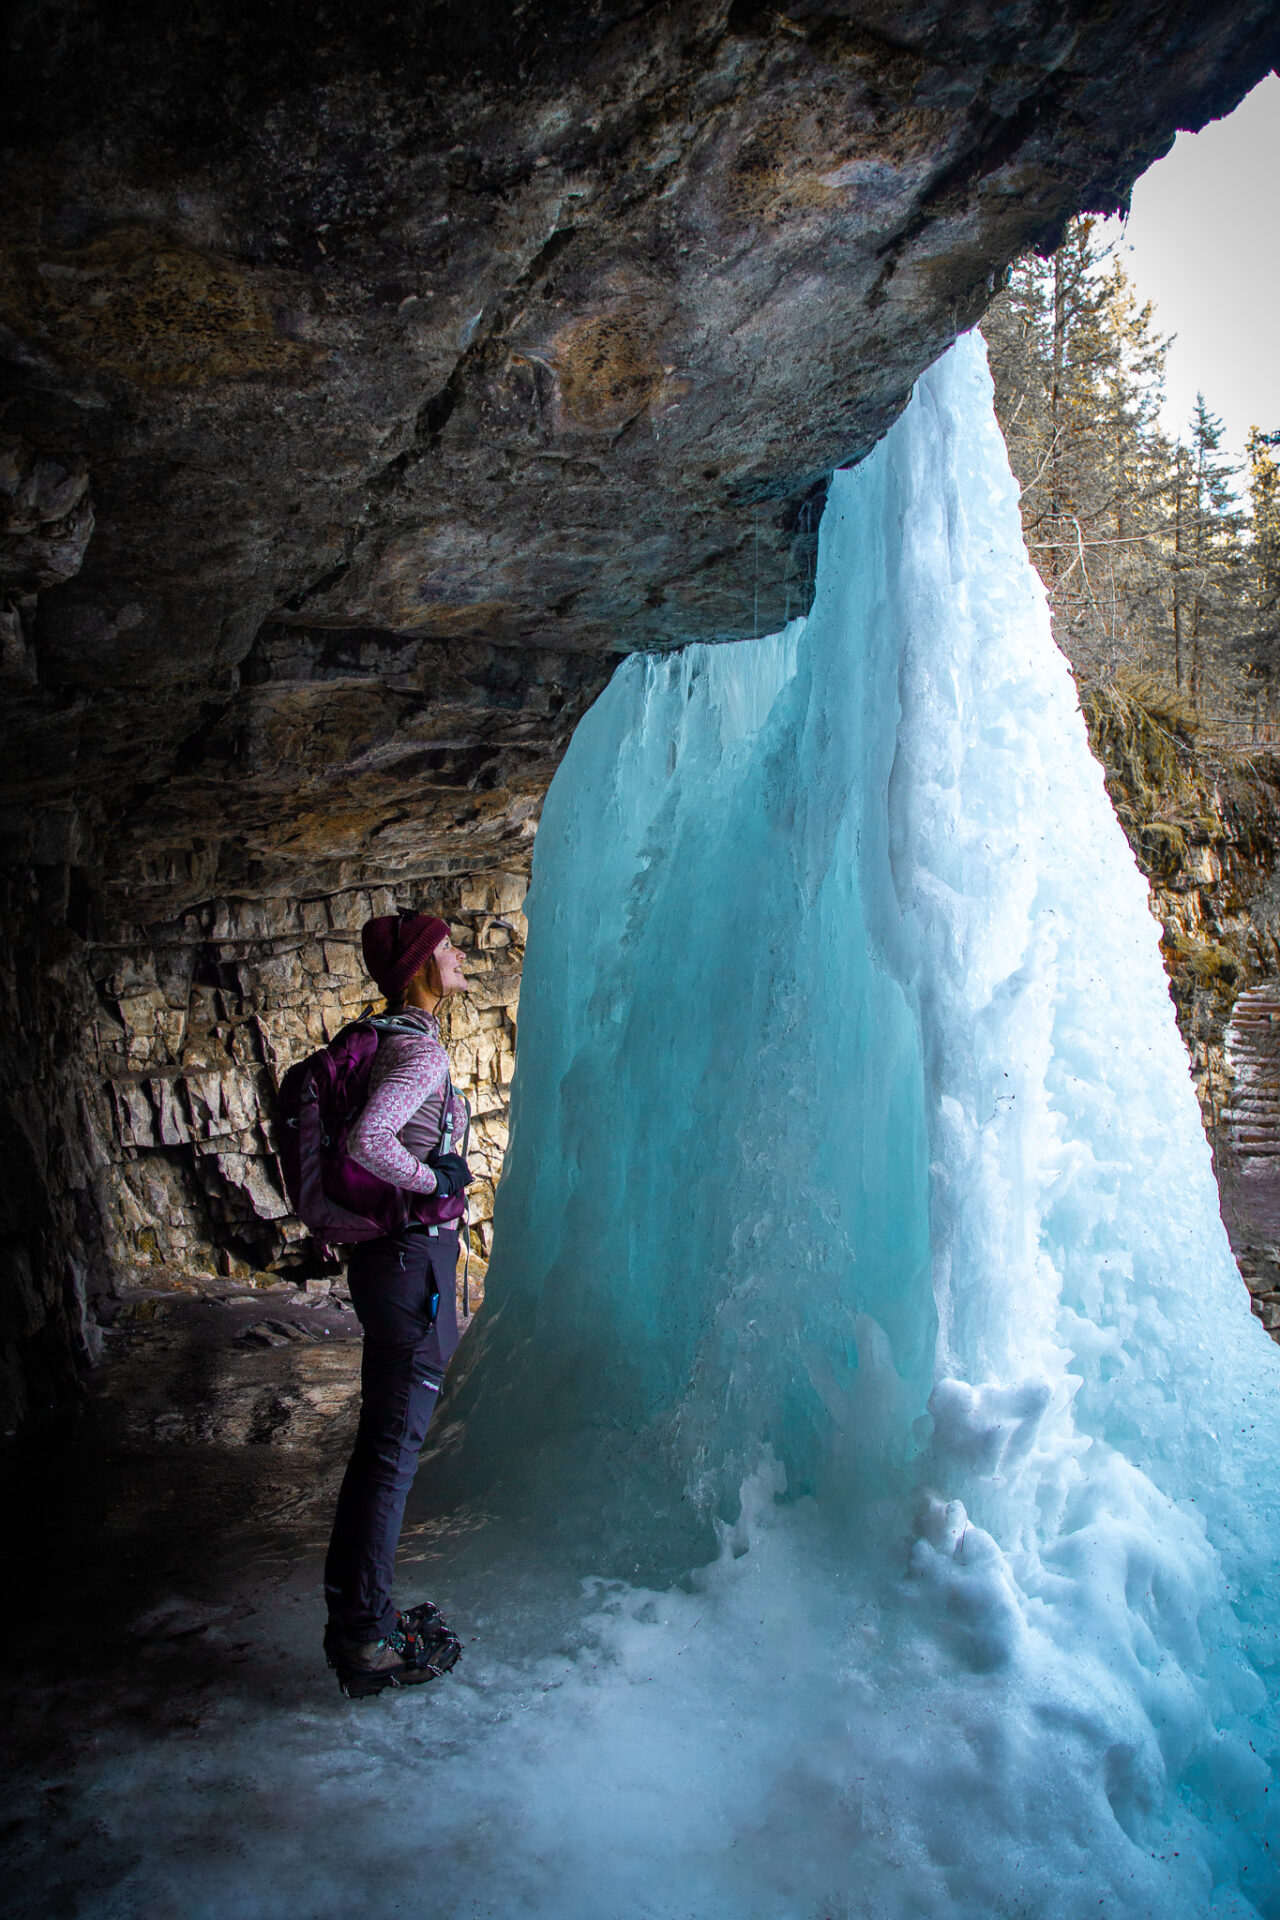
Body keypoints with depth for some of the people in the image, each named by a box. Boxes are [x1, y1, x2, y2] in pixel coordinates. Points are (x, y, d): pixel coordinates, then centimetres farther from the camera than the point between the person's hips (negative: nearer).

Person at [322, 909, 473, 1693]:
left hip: (389, 1257, 10)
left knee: (384, 1443, 18)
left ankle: (359, 1613, 31)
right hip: (413, 1258, -10)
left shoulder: (391, 1040, 10)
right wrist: (433, 1178, -17)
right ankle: (365, 1638, 14)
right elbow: (369, 1141, -33)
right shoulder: (421, 1050, -18)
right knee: (392, 1451, 1)